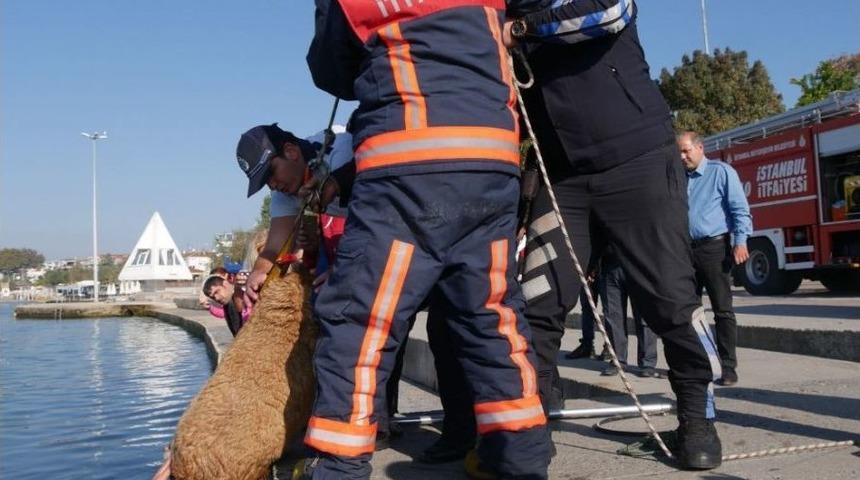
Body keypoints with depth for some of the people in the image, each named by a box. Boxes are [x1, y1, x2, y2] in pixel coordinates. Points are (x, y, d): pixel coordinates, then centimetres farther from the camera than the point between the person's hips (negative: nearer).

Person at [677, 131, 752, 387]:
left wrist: (740, 242, -15)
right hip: (686, 250, 6)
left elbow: (740, 209, -6)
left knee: (723, 310, -3)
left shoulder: (721, 171, 0)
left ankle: (728, 368, 0)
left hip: (714, 248, -6)